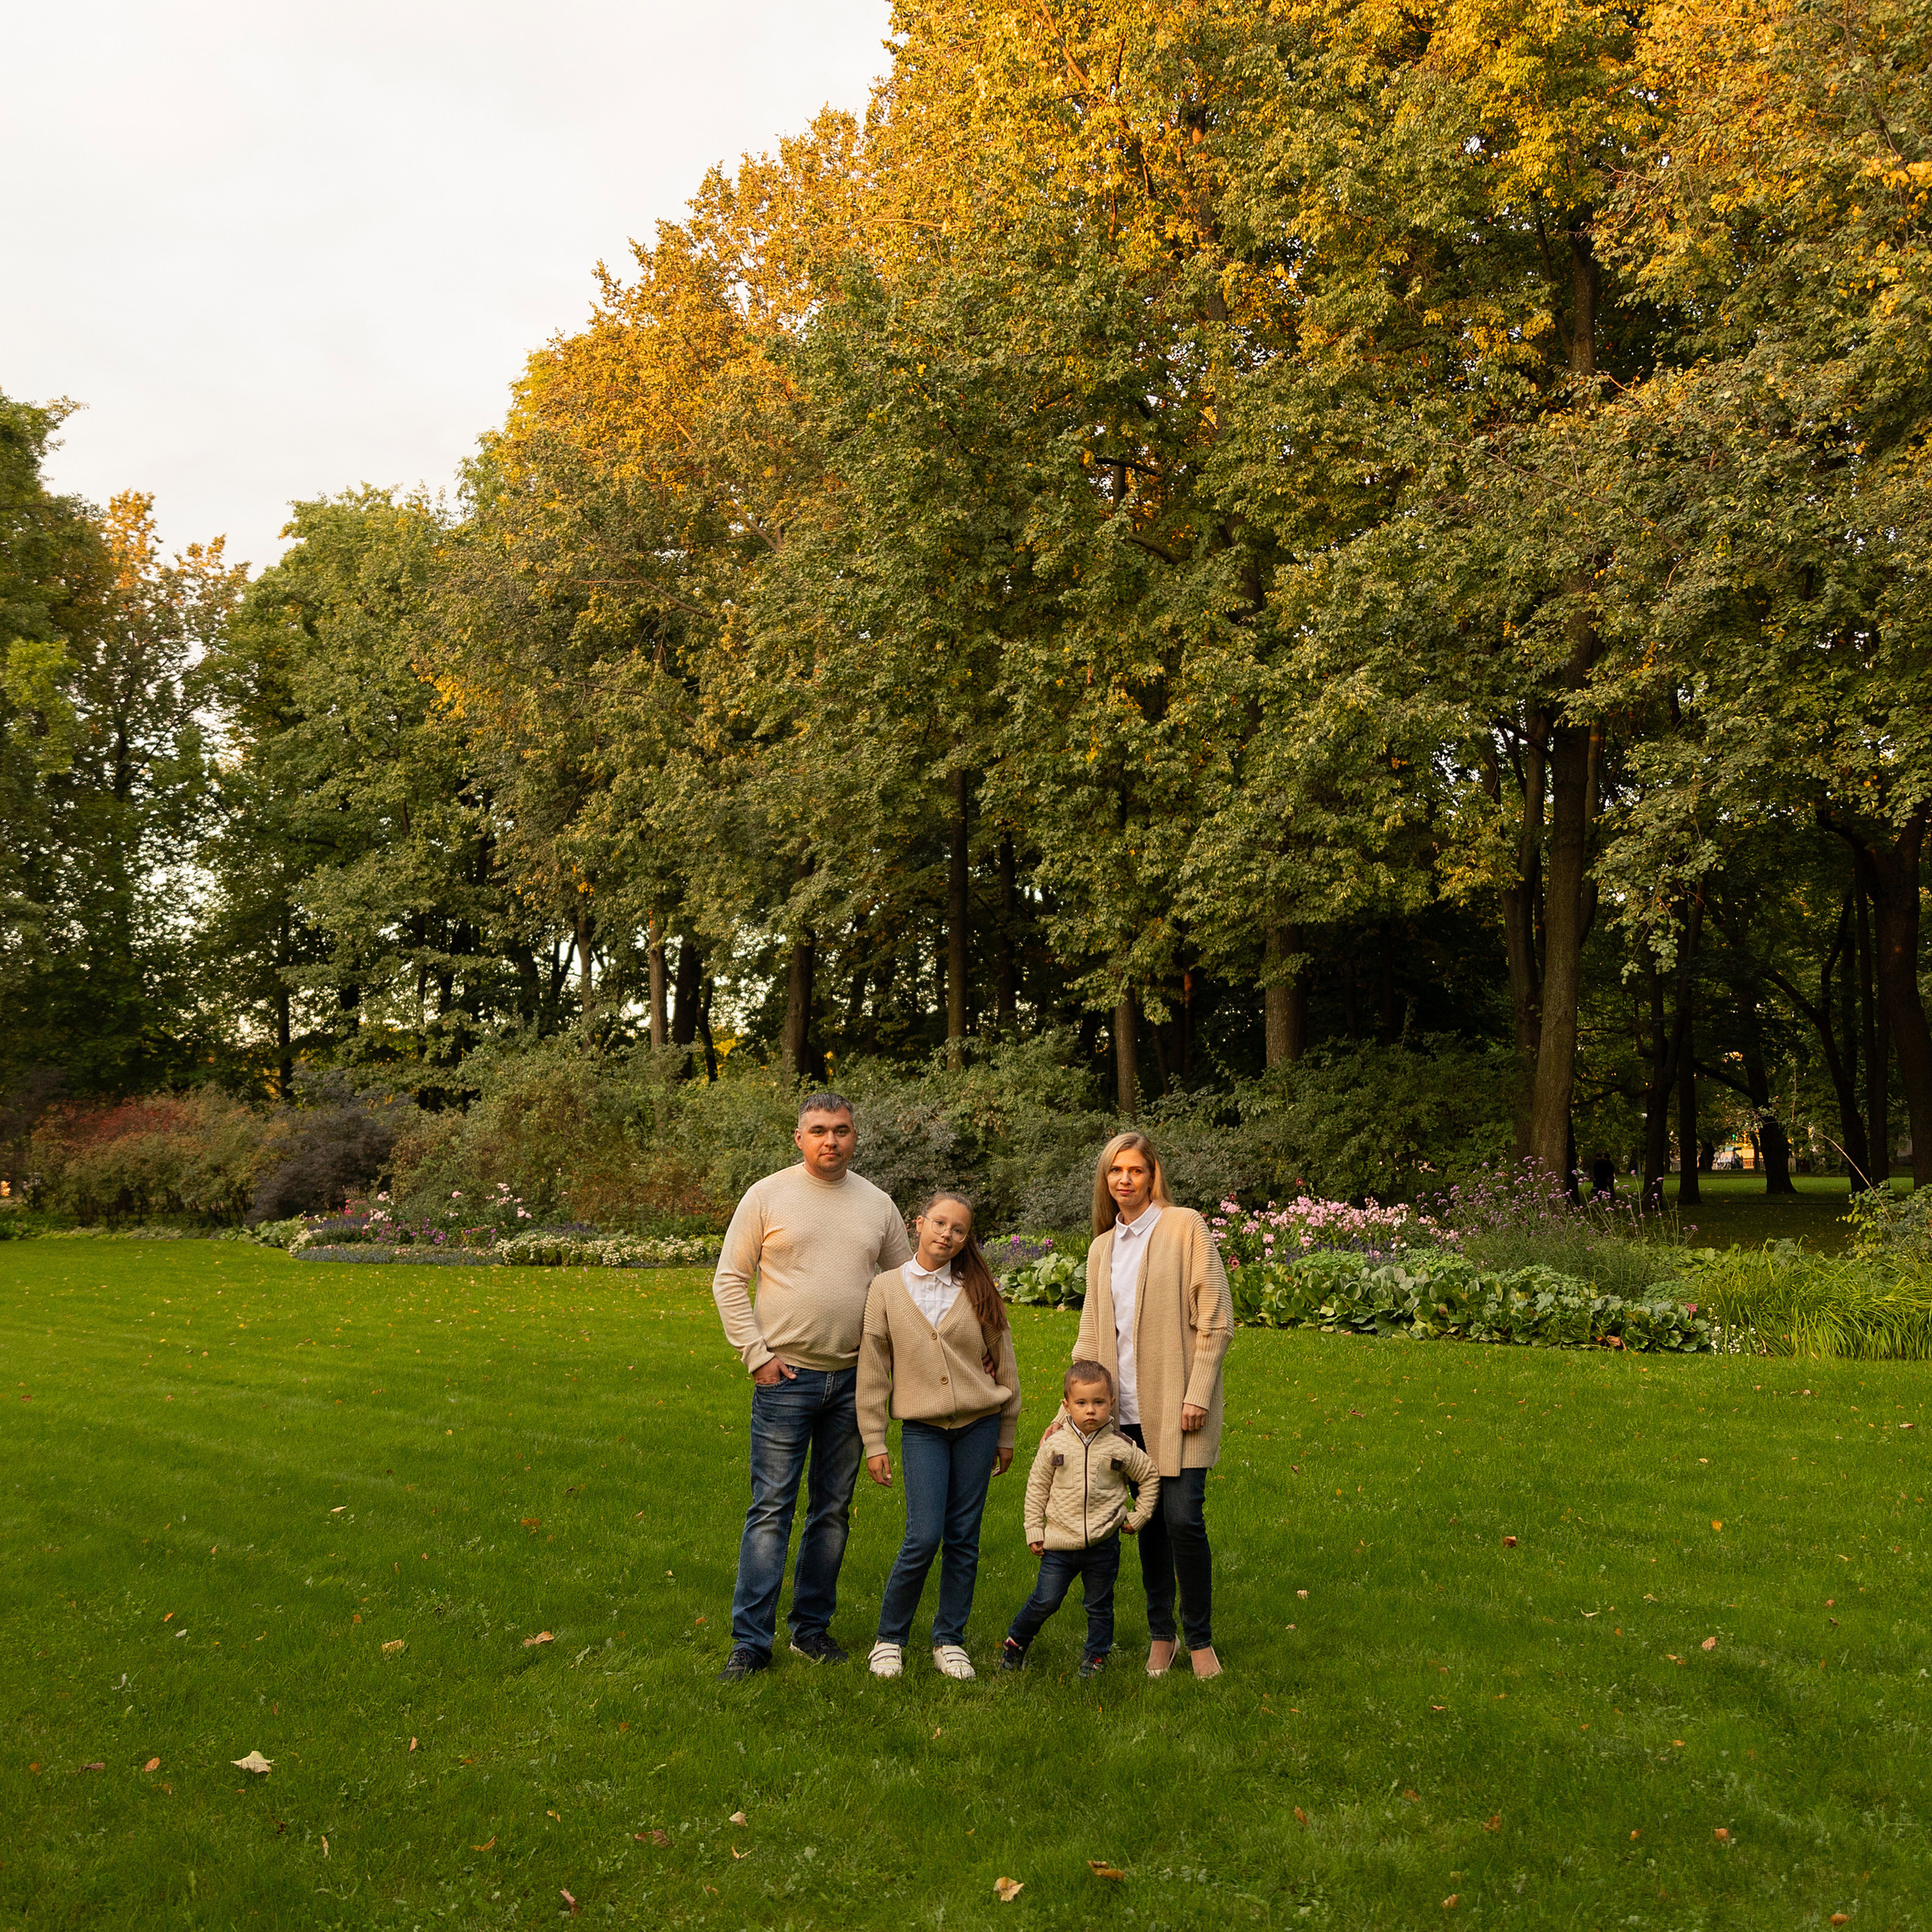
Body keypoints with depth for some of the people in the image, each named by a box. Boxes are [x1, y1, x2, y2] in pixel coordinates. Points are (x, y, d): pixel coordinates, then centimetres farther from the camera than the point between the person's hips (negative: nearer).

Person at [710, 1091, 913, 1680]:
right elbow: (729, 1281, -2)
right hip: (785, 1377, -4)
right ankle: (750, 1640, 4)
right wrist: (755, 1354, -9)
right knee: (771, 1509, -3)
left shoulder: (878, 1205, 7)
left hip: (853, 1380, 4)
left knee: (834, 1510, 11)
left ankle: (813, 1626, 23)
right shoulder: (767, 1196, -2)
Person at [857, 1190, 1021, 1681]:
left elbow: (1004, 1362, 10)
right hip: (922, 1427, -2)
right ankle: (890, 1638, 11)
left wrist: (1006, 1436, 10)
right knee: (924, 1536, -9)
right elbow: (872, 1369, 2)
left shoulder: (977, 1289, 4)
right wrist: (873, 1442, 0)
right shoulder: (887, 1287, 1)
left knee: (964, 1536, 4)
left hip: (978, 1424, 2)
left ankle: (949, 1639, 20)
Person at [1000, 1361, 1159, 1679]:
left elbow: (1150, 1477, 10)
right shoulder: (1055, 1445, -5)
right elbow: (1037, 1488, 4)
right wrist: (1034, 1531, 2)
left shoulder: (1120, 1449, -5)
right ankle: (1015, 1643, 23)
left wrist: (1137, 1517, 8)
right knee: (1045, 1601, 1)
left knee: (1099, 1606, 12)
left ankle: (1096, 1656, 31)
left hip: (1102, 1545, 1)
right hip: (1059, 1544, -1)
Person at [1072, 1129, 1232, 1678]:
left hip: (1177, 1406, -5)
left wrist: (1197, 1396, -12)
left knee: (1184, 1518, -8)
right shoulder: (1102, 1247, 14)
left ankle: (1200, 1638, 9)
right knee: (1149, 1522, 9)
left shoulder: (1185, 1226, -3)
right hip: (1128, 1408, 5)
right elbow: (1091, 1335, 18)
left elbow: (1215, 1319, -6)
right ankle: (1160, 1634, 23)